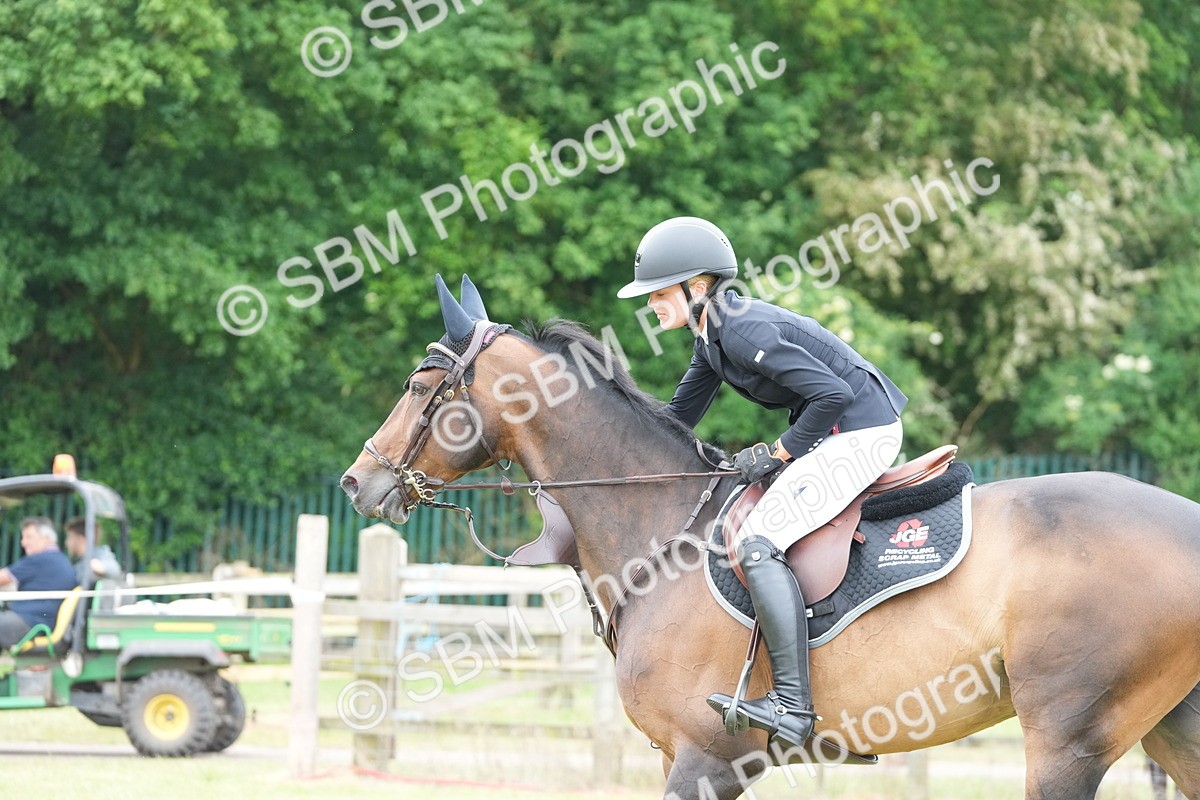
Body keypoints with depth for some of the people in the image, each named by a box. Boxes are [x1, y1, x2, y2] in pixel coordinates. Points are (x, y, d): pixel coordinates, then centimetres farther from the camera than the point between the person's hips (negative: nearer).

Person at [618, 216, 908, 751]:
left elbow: (833, 393, -26)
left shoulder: (743, 331, -21)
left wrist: (777, 454, -18)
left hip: (860, 432, -11)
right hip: (834, 433, 11)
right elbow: (678, 418, 21)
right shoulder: (712, 333, 10)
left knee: (758, 541, -20)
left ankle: (793, 707, -25)